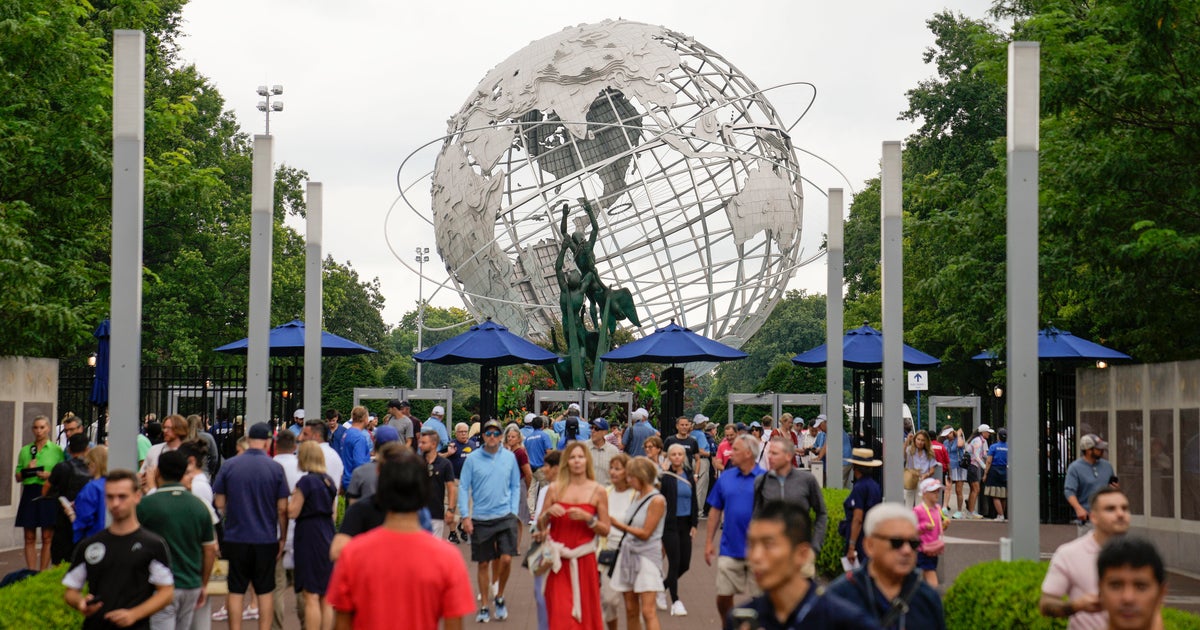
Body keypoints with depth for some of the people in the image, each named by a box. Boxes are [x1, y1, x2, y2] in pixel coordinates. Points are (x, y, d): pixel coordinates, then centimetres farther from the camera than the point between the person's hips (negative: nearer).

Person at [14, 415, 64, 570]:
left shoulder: (57, 450, 4)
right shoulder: (25, 450, 11)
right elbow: (17, 477, 13)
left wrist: (50, 476, -12)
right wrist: (27, 470, -6)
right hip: (29, 493, 2)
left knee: (47, 538, 0)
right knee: (29, 538, 3)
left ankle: (43, 574, 7)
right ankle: (31, 574, 7)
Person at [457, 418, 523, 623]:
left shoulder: (510, 457, 3)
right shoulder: (473, 458, -2)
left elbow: (516, 486, 10)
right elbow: (463, 487, 0)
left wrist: (514, 512, 1)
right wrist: (465, 516, -7)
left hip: (505, 517, 0)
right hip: (480, 519, 0)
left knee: (506, 559, -12)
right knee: (483, 563, 6)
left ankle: (499, 597, 13)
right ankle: (484, 607, 19)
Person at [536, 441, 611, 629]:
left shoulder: (598, 491, 2)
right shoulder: (555, 489, 5)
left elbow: (605, 530, 1)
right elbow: (540, 525, 10)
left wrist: (587, 518, -15)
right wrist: (548, 513, -10)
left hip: (584, 560, 0)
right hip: (558, 560, 0)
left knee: (585, 613, 4)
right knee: (561, 615, -5)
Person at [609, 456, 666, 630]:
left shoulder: (657, 500, -11)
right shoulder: (635, 496, 11)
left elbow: (645, 533, -13)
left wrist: (616, 523, -11)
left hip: (647, 556, -7)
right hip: (628, 554, 7)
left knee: (648, 611, -12)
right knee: (631, 610, 8)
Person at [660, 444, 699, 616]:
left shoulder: (689, 476, 7)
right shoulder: (665, 477, -7)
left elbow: (694, 501, 11)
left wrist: (694, 524, 5)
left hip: (685, 524, 5)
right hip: (670, 524, -5)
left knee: (685, 564, 7)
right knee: (674, 562, -6)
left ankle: (662, 587, 30)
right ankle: (675, 602, 4)